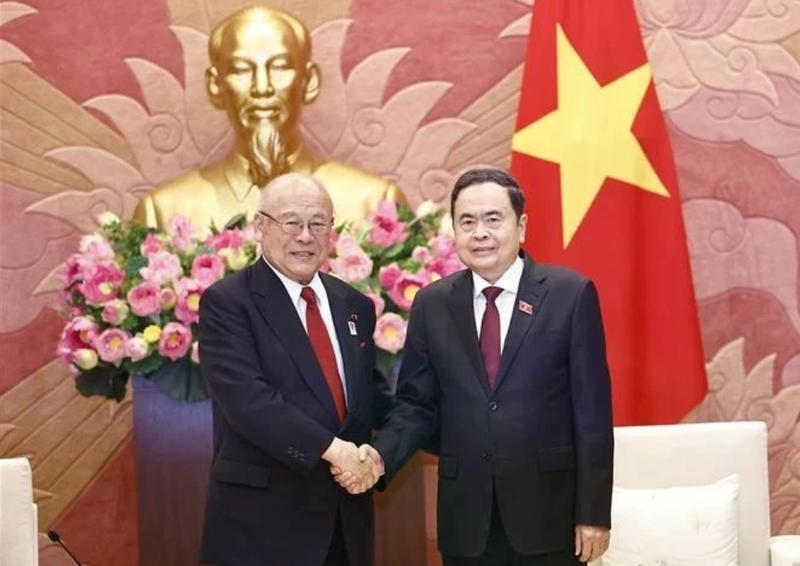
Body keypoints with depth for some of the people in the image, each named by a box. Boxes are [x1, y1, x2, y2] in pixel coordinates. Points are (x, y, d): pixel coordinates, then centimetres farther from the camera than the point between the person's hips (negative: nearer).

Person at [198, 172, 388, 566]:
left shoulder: (353, 305, 13)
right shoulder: (226, 302, -8)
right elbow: (247, 397, -19)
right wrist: (329, 447, -24)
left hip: (346, 515, 6)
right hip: (262, 517, -6)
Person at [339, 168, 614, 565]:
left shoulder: (570, 294, -3)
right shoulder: (432, 304, 6)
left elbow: (592, 410, -4)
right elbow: (417, 403, 8)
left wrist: (593, 512, -6)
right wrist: (381, 455, -12)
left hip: (548, 514, -2)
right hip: (465, 518, 2)